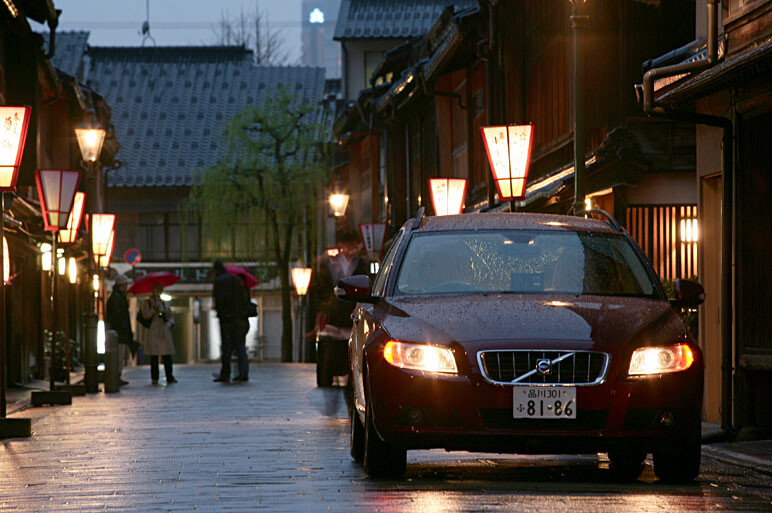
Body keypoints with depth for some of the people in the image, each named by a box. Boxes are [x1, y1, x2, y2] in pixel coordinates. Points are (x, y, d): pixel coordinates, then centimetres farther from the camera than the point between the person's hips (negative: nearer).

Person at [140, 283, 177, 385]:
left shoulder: (164, 303, 19)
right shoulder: (147, 303, 7)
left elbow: (171, 317, 18)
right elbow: (145, 315, -8)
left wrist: (170, 323, -2)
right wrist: (154, 307, -17)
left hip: (165, 333, 3)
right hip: (153, 333, -3)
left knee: (167, 357, -6)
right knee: (154, 357, -4)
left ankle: (170, 378, -7)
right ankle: (154, 379, 0)